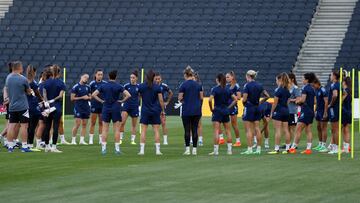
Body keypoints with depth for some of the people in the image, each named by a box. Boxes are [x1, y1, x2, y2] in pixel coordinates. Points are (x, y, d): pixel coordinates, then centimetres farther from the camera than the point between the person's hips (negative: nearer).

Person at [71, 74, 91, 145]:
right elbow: (72, 98, -8)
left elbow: (90, 97, 18)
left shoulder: (88, 87, 11)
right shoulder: (76, 87, -5)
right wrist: (82, 97, -13)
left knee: (84, 124, 5)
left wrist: (88, 98, -6)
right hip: (78, 107, -6)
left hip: (86, 107, 6)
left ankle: (82, 140, 8)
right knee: (77, 124, -10)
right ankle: (73, 140, 0)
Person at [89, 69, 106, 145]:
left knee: (101, 123, 7)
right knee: (92, 123, -1)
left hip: (103, 105, 3)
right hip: (94, 105, -3)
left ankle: (101, 139, 13)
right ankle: (91, 139, 4)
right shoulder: (92, 83, -4)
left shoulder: (105, 83, 3)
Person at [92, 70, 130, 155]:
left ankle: (103, 148, 0)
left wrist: (101, 101, 1)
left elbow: (94, 94, -4)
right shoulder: (118, 86, -5)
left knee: (105, 129, 4)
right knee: (116, 129, 3)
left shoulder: (103, 86, 1)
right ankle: (117, 148, 1)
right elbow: (128, 95, -14)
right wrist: (122, 101, -4)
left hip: (106, 109, 2)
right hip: (116, 109, -2)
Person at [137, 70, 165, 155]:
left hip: (145, 111, 0)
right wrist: (163, 110, 5)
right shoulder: (157, 87, -6)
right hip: (155, 111, 0)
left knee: (143, 131, 3)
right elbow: (161, 100, -5)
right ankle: (157, 150, 1)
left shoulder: (141, 86, -3)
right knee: (156, 131, 3)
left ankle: (142, 150, -2)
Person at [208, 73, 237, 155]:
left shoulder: (215, 89, -10)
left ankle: (216, 150, -8)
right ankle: (229, 150, 11)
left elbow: (210, 100, -22)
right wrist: (229, 107, 7)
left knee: (216, 131, -4)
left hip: (217, 111, -5)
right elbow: (235, 99, 3)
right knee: (228, 131, 10)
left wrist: (211, 108, -8)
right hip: (226, 112, 5)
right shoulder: (228, 90, 5)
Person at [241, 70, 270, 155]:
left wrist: (244, 102, 4)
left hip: (249, 107, -6)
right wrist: (260, 102, 12)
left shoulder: (247, 85, -12)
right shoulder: (259, 85, 7)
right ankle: (258, 149, 7)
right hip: (257, 108, 6)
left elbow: (244, 99, -17)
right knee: (257, 129, 7)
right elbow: (267, 96, 7)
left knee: (248, 130, -3)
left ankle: (249, 149, -6)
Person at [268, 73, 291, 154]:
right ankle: (287, 148, 8)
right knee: (286, 130, 8)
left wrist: (271, 112, -4)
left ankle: (277, 149, -7)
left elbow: (275, 103, -11)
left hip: (278, 111, -7)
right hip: (286, 110, 7)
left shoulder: (278, 90, -12)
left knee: (278, 131, -6)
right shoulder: (287, 90, 9)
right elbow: (287, 101, 13)